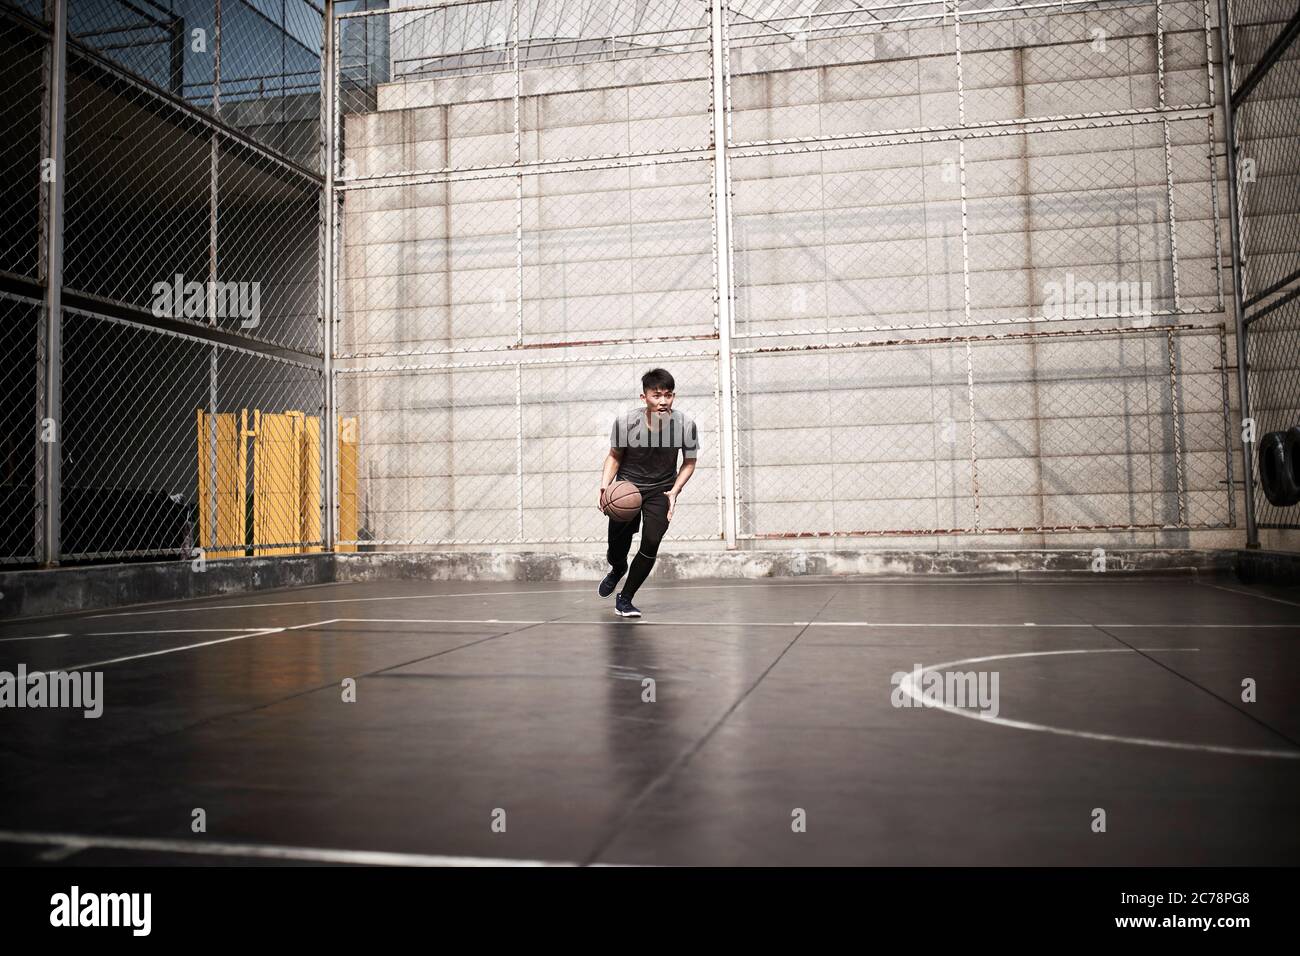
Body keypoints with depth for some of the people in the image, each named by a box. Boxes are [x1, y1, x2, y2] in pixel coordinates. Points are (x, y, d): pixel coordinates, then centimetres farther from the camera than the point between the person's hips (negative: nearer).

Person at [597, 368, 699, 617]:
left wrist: (674, 491, -15)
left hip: (660, 491, 0)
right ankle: (617, 570, 37)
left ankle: (624, 599, 10)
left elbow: (689, 462, -1)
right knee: (618, 540, -4)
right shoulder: (626, 421, -21)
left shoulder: (685, 424, -19)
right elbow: (614, 456, -4)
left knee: (651, 543, -11)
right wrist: (605, 487, -20)